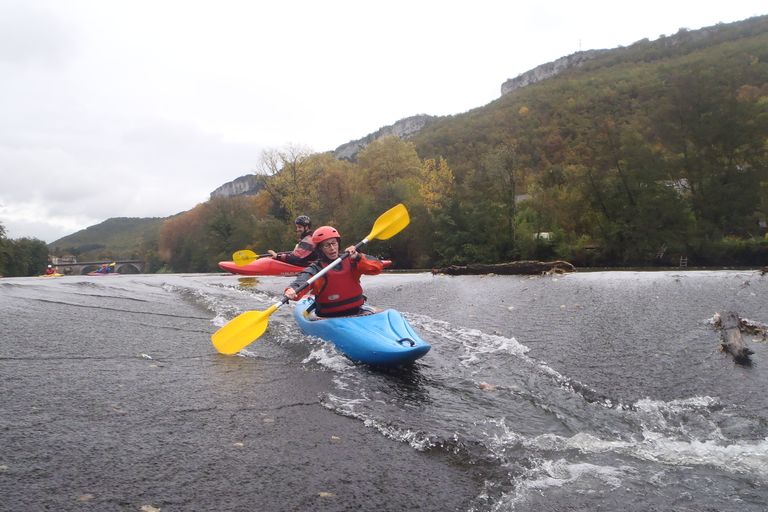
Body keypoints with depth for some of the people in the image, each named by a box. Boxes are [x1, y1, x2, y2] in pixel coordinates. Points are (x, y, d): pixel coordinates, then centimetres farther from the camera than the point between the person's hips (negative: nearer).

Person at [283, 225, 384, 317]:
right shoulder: (315, 270, -5)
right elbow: (301, 283, -24)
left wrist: (358, 257, -20)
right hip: (329, 319, -2)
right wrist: (291, 291, -47)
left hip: (357, 313, 2)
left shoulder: (350, 261, 5)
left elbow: (377, 267, -4)